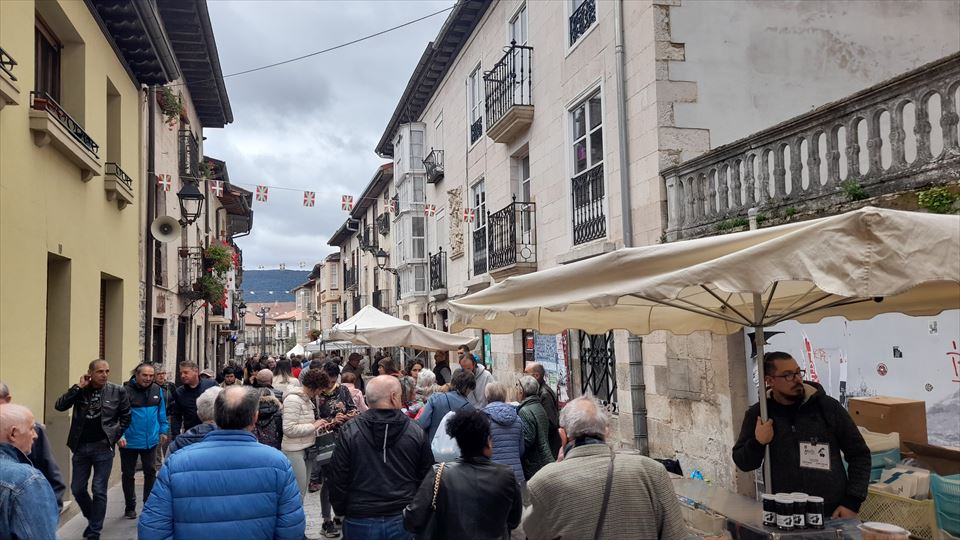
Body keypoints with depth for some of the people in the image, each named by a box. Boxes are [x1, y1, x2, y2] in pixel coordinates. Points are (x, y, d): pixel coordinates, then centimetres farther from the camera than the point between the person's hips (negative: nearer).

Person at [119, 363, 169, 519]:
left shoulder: (157, 390, 1)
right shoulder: (126, 390, -14)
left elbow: (161, 412, 10)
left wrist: (163, 430, 11)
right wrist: (119, 435, -22)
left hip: (151, 440, 3)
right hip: (130, 441, -3)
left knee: (150, 473, 9)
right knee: (128, 474, 11)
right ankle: (130, 507, 25)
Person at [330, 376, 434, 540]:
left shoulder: (349, 432, -8)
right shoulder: (416, 432, -5)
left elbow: (338, 479, -4)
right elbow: (427, 477, 2)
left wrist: (340, 510, 11)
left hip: (360, 521, 0)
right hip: (404, 520, 1)